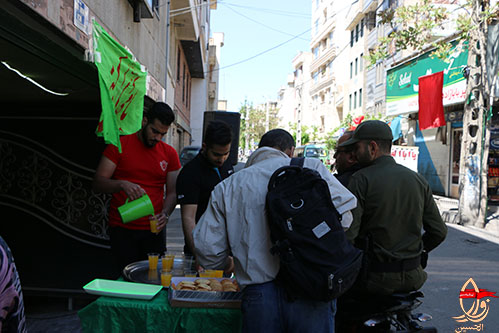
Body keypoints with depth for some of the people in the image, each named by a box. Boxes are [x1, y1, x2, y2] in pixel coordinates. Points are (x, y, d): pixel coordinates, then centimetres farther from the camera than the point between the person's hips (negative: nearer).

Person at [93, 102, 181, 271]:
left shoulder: (169, 154, 7)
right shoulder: (119, 145, -1)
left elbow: (172, 192, 7)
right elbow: (98, 182, -5)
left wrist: (165, 213, -12)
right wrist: (122, 184, -24)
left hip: (154, 230, 2)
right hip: (122, 230, -2)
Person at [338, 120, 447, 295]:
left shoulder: (361, 180, -12)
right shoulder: (418, 180, 5)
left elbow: (347, 233, -20)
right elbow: (439, 231, 7)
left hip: (376, 278, -5)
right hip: (412, 277, 6)